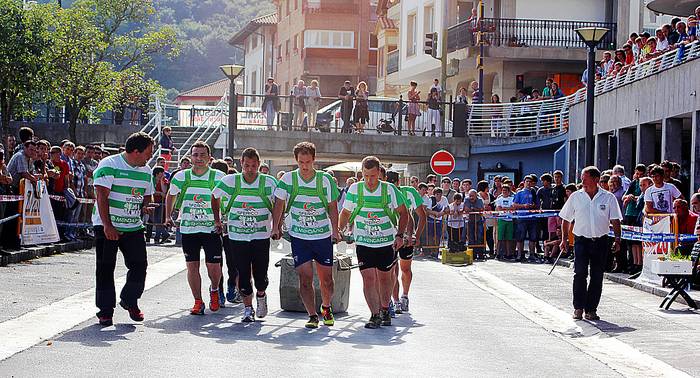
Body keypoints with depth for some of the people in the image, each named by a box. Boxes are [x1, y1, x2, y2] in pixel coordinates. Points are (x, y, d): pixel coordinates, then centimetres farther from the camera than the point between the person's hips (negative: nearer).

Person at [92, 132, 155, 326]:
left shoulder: (146, 171, 9)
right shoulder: (109, 165, -11)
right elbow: (101, 196, -15)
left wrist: (145, 207, -3)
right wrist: (107, 225, -21)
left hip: (134, 226, 5)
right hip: (107, 227, -5)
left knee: (139, 265, -1)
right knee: (105, 269, 0)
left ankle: (129, 300, 21)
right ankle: (105, 311, 8)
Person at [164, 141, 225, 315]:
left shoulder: (218, 177, -5)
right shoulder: (181, 177, 1)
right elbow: (171, 195, 19)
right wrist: (168, 216, 13)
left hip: (212, 229, -2)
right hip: (188, 228, 2)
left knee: (213, 266, -4)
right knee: (192, 266, 2)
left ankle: (214, 290, 28)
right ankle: (198, 302, 12)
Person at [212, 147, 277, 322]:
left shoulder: (269, 183, -6)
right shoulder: (230, 181, -4)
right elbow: (215, 197, 13)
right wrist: (217, 219, 13)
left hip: (261, 237, -1)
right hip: (237, 237, 1)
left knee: (260, 276, 0)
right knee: (243, 274, 1)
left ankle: (261, 295, 32)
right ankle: (247, 308, 16)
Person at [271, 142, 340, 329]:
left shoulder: (325, 179, -6)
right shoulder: (288, 179, -5)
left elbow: (332, 207, 0)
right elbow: (279, 204, 3)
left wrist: (335, 231, -6)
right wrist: (275, 227, -3)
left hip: (323, 236, 0)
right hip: (299, 237, 0)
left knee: (326, 278, 6)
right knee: (305, 278, -7)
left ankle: (326, 308, 31)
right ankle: (312, 315, 0)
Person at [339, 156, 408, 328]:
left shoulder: (390, 190, -9)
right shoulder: (355, 189, -6)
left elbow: (403, 213, 1)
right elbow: (346, 213, 9)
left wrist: (400, 235, -8)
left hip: (387, 242, 0)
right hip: (363, 243, 0)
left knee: (384, 278, 11)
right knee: (368, 278, -11)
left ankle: (384, 310, 31)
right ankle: (375, 316, -9)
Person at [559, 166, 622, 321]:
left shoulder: (608, 198, 2)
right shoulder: (576, 197, 4)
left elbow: (615, 220, 5)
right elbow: (566, 219, 11)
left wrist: (617, 239, -5)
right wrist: (564, 239, 5)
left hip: (600, 241, 1)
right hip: (581, 240, -1)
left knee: (597, 276, 3)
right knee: (580, 273, -14)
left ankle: (591, 309, 11)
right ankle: (578, 307, -6)